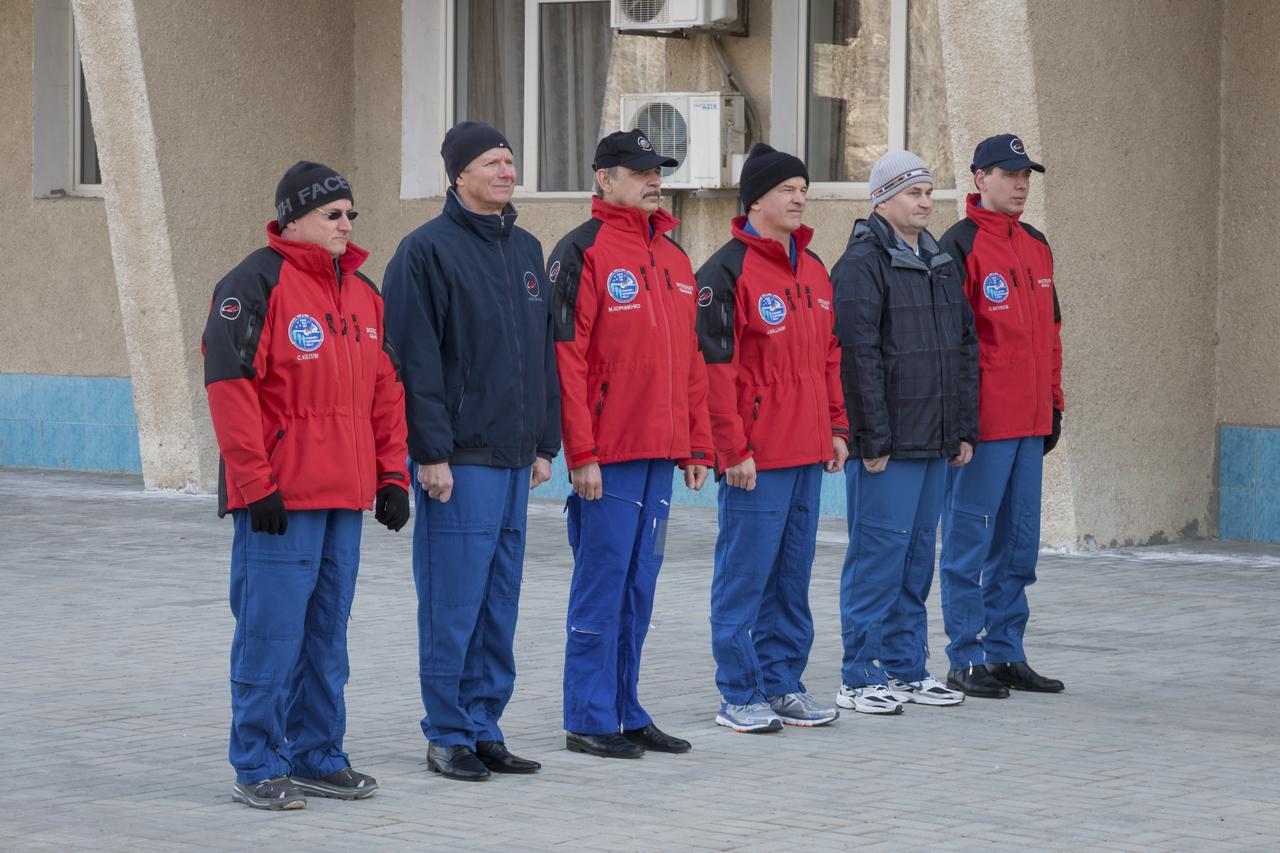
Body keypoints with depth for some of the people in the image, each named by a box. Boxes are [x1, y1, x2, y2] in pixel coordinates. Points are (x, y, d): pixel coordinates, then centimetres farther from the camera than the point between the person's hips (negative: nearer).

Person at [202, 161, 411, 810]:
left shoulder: (363, 293, 16)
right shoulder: (255, 284, -8)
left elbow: (386, 391, 21)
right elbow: (229, 385, -14)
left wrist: (391, 476, 13)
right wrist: (255, 483, -17)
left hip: (345, 496, 7)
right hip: (279, 501, -7)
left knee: (327, 631, 12)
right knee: (272, 630, -5)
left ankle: (317, 756, 20)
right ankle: (258, 768, 2)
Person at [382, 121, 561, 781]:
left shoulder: (526, 250, 15)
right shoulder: (427, 250, -7)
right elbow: (417, 360, -12)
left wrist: (545, 443, 15)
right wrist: (432, 452, -16)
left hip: (515, 458, 7)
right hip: (458, 460, -7)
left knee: (499, 607, 10)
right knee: (453, 604, -4)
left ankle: (485, 726, 17)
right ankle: (449, 735, 4)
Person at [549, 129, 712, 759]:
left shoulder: (673, 257, 16)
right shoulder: (584, 251, -8)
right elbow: (566, 356, -13)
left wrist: (697, 446, 15)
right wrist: (582, 453, -17)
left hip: (660, 454, 7)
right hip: (609, 457, -7)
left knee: (639, 587, 11)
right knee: (601, 583, -3)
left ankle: (626, 713, 18)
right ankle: (589, 722, 4)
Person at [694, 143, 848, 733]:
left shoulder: (813, 270, 15)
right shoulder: (728, 271, -10)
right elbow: (715, 366, -13)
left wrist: (836, 427, 16)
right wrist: (734, 449, -16)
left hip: (807, 453, 8)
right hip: (756, 457, -7)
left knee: (792, 576, 12)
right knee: (745, 574, -2)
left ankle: (783, 685, 21)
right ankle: (740, 697, 5)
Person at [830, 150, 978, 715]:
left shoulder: (940, 265, 17)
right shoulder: (863, 264, -9)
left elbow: (964, 348, 20)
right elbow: (858, 356, -15)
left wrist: (964, 429, 14)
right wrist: (873, 439, -17)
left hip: (934, 442, 8)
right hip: (886, 445, -8)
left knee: (918, 555, 12)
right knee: (879, 552, -6)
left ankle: (906, 668, 20)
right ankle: (860, 679, 0)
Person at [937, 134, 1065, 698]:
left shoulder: (1036, 247, 15)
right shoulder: (961, 245, -9)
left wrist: (1054, 402, 17)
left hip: (1030, 422, 8)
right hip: (981, 422, -8)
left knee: (1018, 545, 12)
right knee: (969, 543, -1)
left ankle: (1005, 655, 20)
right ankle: (966, 661, 4)